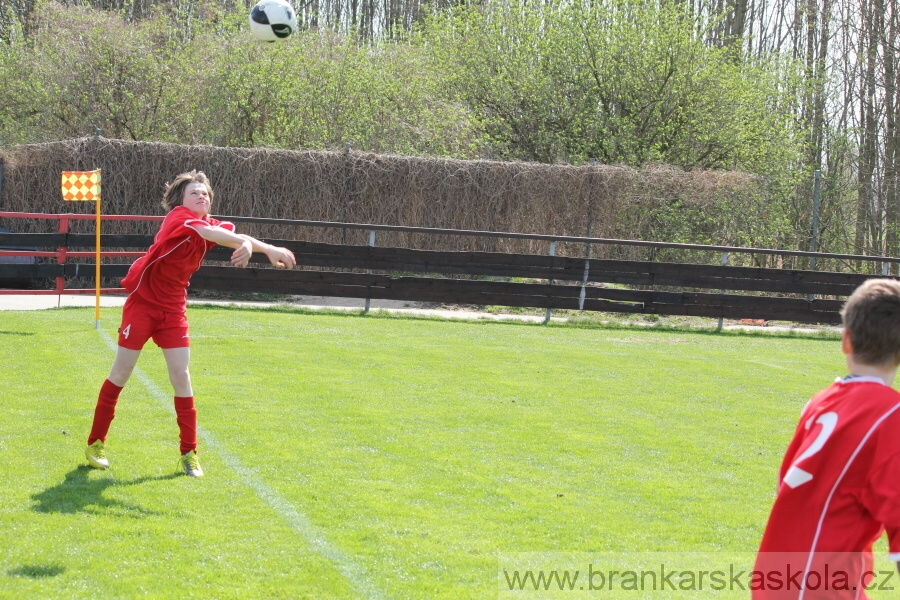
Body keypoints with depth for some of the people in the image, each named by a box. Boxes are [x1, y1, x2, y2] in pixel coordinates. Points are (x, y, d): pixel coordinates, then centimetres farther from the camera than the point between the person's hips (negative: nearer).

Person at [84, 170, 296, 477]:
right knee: (121, 374, 4)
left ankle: (189, 452, 6)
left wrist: (247, 245, -44)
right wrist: (269, 248, -47)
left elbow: (232, 235, -17)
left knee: (181, 376, -1)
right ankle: (95, 443, 17)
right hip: (143, 303, -5)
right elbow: (212, 234, -36)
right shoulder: (179, 217, -19)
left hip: (173, 310, 5)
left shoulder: (211, 226, 1)